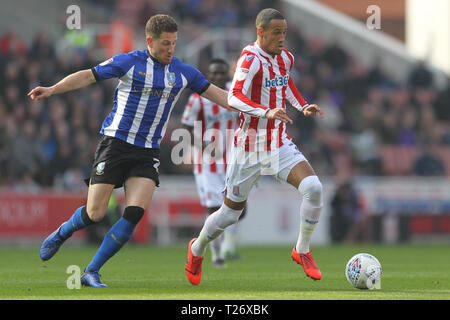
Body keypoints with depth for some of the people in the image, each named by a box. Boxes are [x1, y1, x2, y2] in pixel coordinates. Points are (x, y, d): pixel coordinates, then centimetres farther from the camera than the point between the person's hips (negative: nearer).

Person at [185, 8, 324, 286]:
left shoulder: (285, 58, 5)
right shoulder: (250, 59, -18)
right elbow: (234, 98, -32)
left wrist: (303, 106, 11)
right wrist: (267, 112, -47)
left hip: (280, 144, 5)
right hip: (250, 148, -5)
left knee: (313, 188, -19)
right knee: (231, 213, 7)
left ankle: (302, 250, -1)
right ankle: (197, 250, 37)